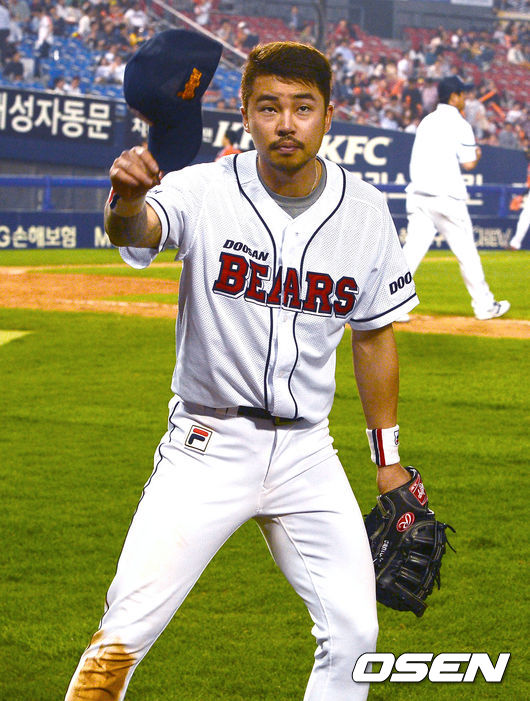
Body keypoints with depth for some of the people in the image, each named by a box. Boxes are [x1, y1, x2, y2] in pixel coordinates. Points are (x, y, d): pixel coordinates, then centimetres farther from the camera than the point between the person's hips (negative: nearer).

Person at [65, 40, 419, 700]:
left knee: (352, 632, 4)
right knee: (126, 630, -11)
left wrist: (388, 459, 12)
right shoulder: (204, 192, -13)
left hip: (307, 450, 3)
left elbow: (374, 336, 10)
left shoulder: (365, 211, -1)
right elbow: (135, 231, -36)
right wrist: (126, 203, -60)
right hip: (208, 442, -3)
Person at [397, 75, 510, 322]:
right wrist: (476, 154, 16)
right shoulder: (459, 124, -4)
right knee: (466, 250, 7)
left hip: (418, 194, 5)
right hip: (446, 196, -5)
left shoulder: (426, 122, 15)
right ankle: (484, 305, 16)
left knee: (413, 249, 0)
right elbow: (468, 164, -6)